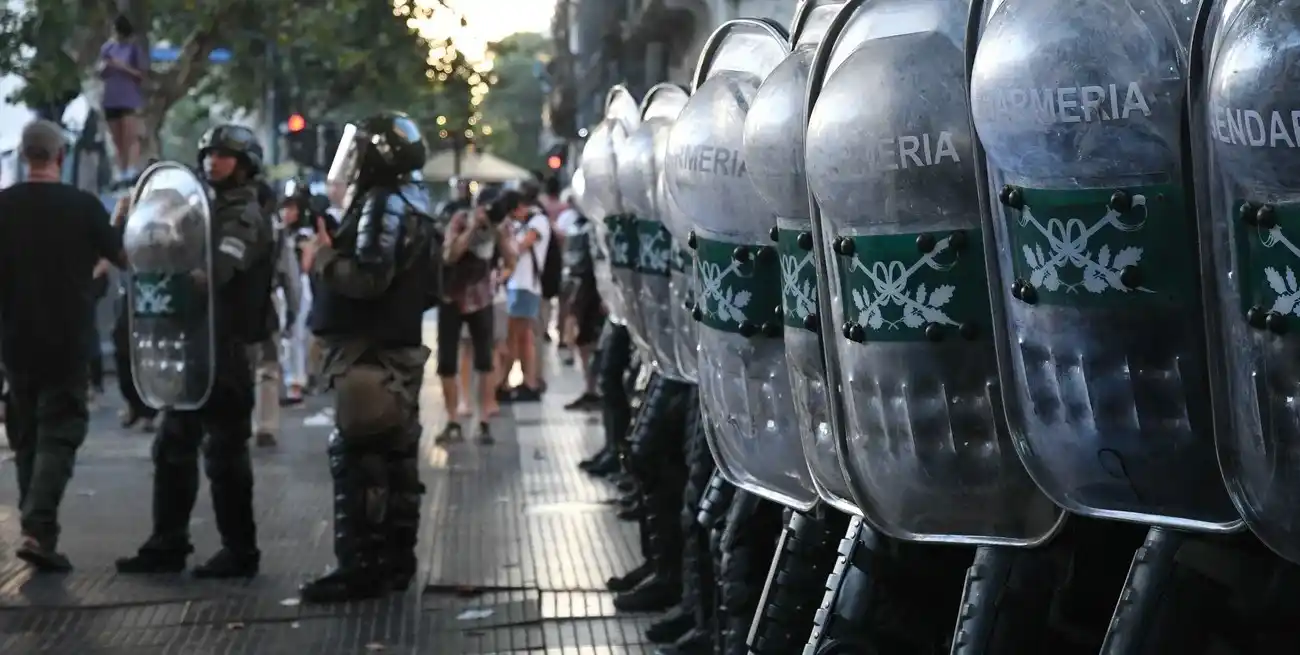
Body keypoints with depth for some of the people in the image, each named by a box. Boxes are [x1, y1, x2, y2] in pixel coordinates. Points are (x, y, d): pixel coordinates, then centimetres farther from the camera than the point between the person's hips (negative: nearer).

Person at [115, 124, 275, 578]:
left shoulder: (245, 218, -10)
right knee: (173, 449, 12)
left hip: (224, 352, -9)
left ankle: (240, 552, 4)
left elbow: (213, 271, -25)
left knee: (225, 454, -4)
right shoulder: (210, 210, 19)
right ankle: (167, 545, 20)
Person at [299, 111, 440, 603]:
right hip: (398, 346, 11)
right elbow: (428, 288, 20)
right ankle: (395, 558, 19)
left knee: (357, 455, -10)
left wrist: (325, 256, -10)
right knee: (394, 453, 12)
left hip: (370, 351, -10)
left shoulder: (382, 204, -14)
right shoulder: (410, 203, 17)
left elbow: (368, 278, -25)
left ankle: (361, 565, -10)